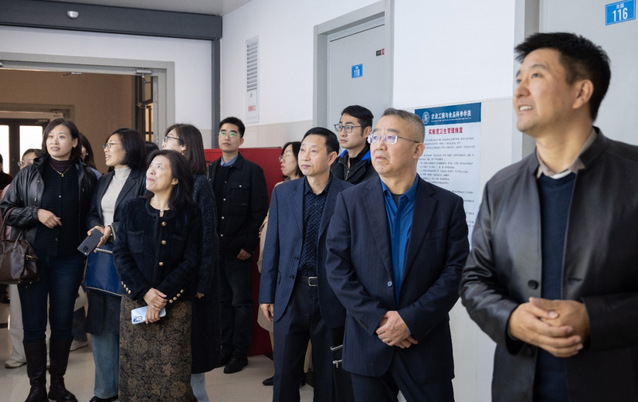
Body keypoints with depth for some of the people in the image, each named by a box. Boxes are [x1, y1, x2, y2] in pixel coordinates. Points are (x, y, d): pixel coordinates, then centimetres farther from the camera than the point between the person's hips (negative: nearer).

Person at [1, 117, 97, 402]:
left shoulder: (87, 178, 4)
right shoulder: (29, 175, 4)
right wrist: (36, 213, -10)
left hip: (69, 259, 0)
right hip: (33, 258, 0)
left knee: (62, 322, 9)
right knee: (33, 324, 2)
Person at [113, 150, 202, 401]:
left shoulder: (189, 214, -1)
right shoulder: (132, 209, 5)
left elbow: (190, 262, -6)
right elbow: (120, 255, 0)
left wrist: (163, 297, -14)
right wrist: (145, 292, -12)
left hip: (175, 305, -2)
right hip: (135, 300, 2)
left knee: (171, 372, 1)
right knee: (134, 368, 7)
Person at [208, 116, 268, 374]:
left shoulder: (252, 171, -4)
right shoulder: (210, 170, 11)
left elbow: (259, 212, -7)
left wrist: (248, 246, -12)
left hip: (238, 251, -4)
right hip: (214, 248, 5)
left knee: (241, 302, 4)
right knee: (222, 300, 11)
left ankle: (240, 353, 15)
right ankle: (226, 349, 22)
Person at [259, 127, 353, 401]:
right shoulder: (282, 193, 3)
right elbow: (272, 246, 6)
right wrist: (267, 294, 6)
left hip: (331, 297, -2)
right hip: (291, 294, 2)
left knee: (327, 374, 12)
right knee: (284, 372, 9)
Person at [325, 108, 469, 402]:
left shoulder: (448, 205, -1)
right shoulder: (351, 201, 1)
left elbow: (456, 271, -6)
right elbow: (337, 266, -4)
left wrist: (411, 320, -15)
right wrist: (377, 319, -13)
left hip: (426, 347, -1)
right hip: (367, 344, 1)